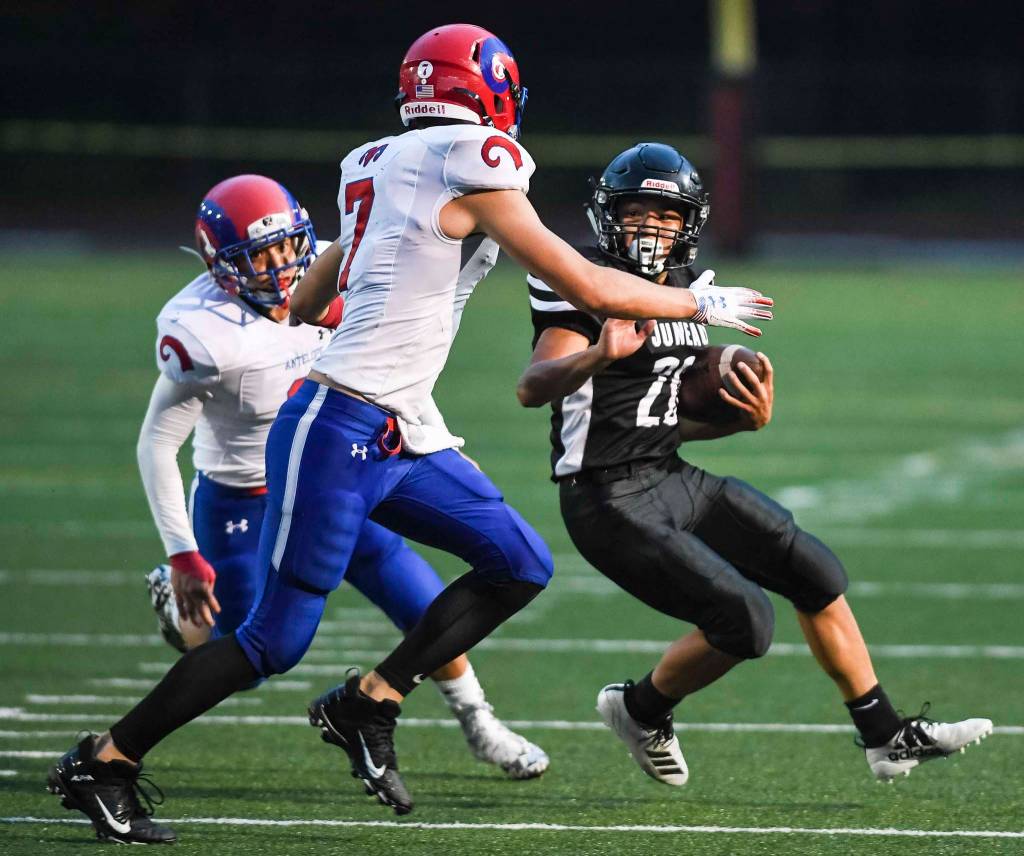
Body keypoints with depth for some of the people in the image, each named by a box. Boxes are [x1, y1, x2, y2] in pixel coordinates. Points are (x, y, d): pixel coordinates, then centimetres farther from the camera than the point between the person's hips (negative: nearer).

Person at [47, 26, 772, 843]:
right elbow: (589, 288, -11)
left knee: (520, 566, 6)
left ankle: (368, 704, 9)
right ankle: (105, 761, 6)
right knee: (276, 638, -4)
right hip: (341, 430, -10)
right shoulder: (470, 169, -13)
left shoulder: (386, 173, 14)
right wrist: (701, 305, 2)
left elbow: (304, 302, 26)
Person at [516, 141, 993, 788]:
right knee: (746, 622, -16)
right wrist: (599, 354, -48)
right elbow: (533, 389, -29)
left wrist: (749, 419, -1)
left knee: (816, 573, 7)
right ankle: (642, 711, 11)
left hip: (674, 480, 9)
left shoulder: (687, 294, 11)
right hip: (610, 500, -9)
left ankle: (888, 739, 19)